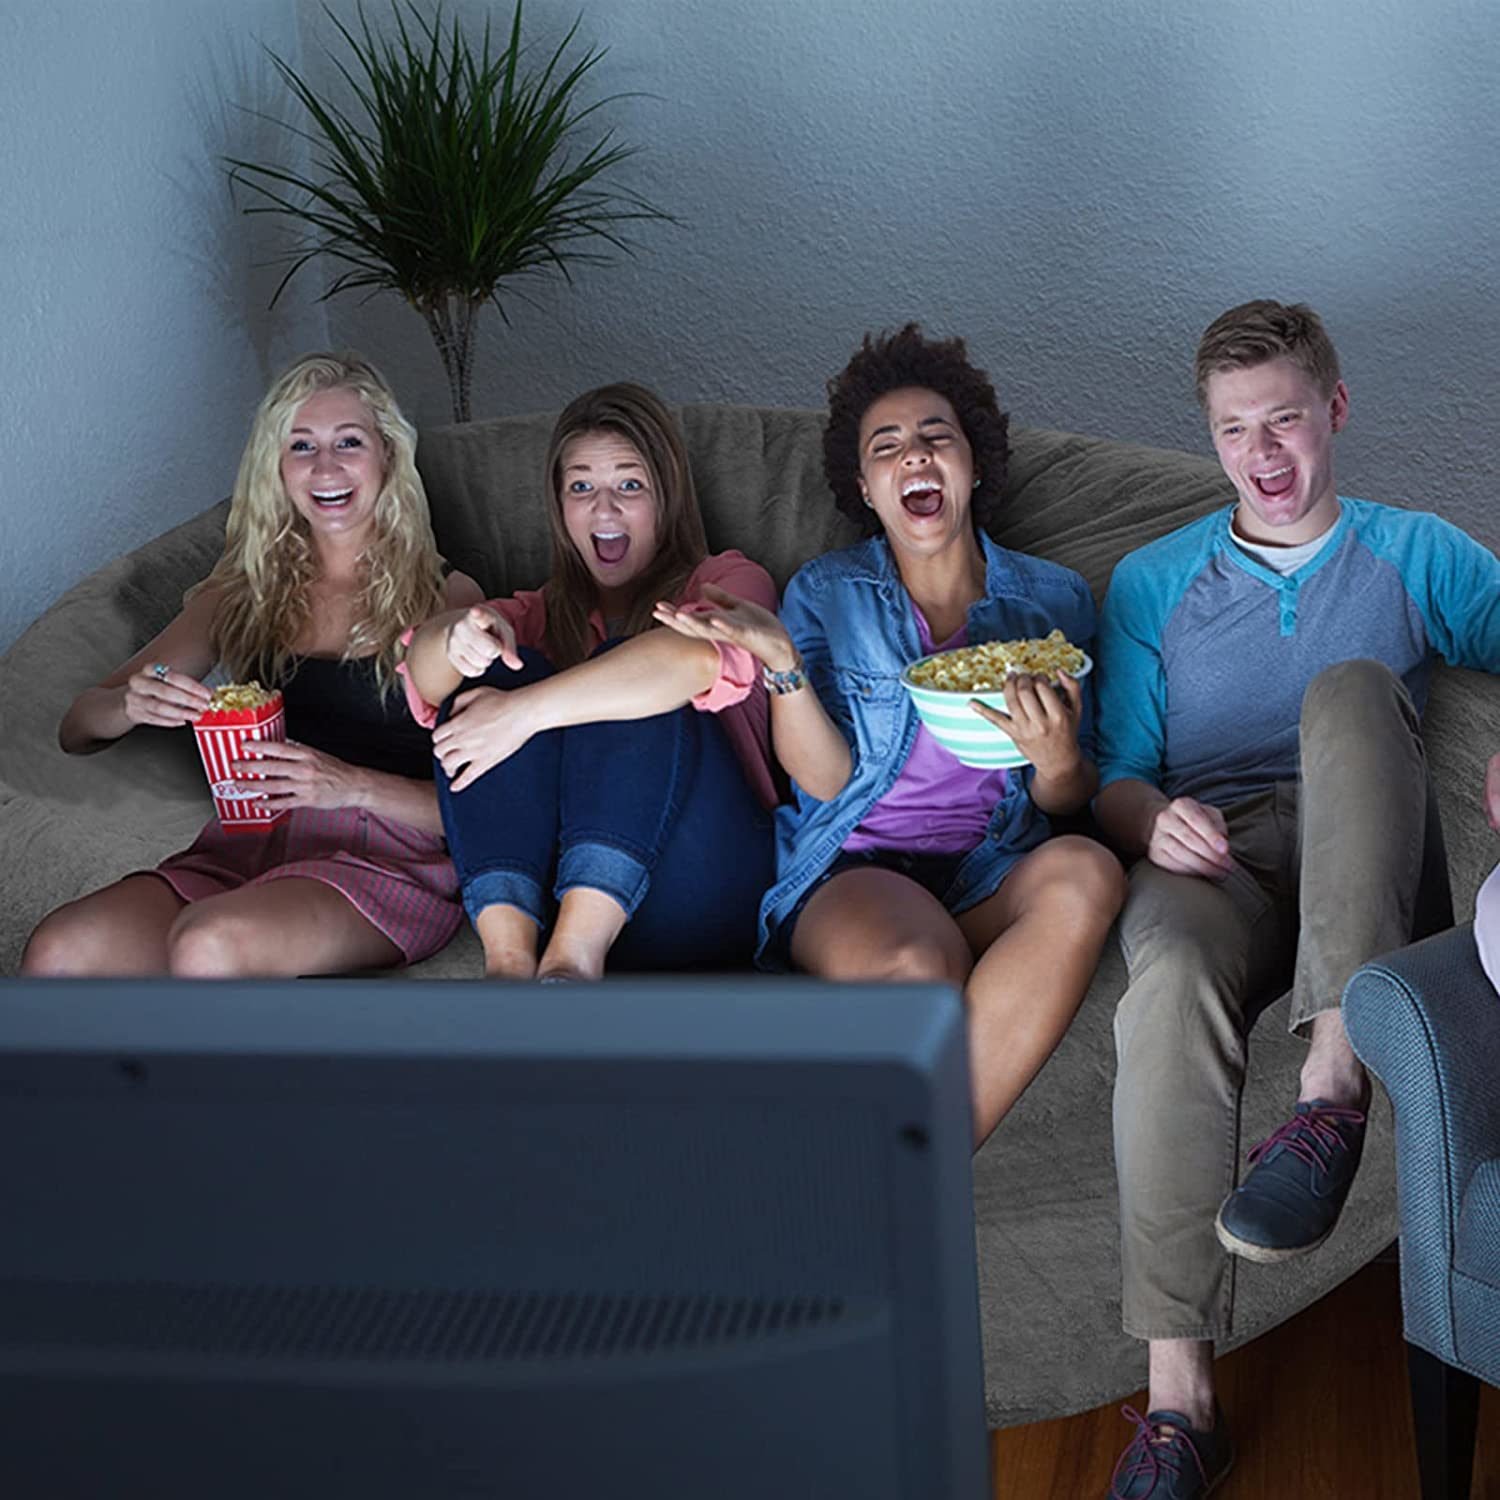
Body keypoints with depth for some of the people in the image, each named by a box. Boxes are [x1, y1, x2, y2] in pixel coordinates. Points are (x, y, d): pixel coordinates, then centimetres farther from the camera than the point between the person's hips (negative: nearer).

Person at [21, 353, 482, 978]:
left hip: (390, 857, -3)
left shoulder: (444, 597, 5)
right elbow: (77, 729, 15)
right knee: (56, 953, -26)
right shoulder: (243, 592, 17)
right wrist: (132, 704, -9)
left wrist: (354, 785, -20)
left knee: (209, 945, -36)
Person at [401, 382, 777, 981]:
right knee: (506, 671, -13)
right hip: (541, 887, 3)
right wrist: (458, 635, -22)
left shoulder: (728, 581, 14)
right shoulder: (545, 613, 25)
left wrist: (525, 712, -20)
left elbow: (699, 656, -14)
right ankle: (508, 956, -33)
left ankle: (573, 954, -38)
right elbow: (425, 672, 3)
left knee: (628, 678, -20)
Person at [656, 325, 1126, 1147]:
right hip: (857, 868, -2)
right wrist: (777, 656, -16)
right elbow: (826, 778, 0)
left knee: (1086, 871, -35)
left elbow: (1066, 803, 11)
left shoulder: (1052, 597, 15)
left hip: (994, 874, 2)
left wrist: (1056, 758, -14)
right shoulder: (825, 593, 13)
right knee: (919, 968, -38)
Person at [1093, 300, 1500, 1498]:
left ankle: (1335, 1084, -40)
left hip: (1358, 861, 0)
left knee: (1347, 689, -32)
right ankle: (1179, 1396, -37)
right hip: (1206, 855, 0)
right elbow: (1115, 777, 16)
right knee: (1172, 982, -37)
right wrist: (1150, 821, -10)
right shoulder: (1152, 583, 22)